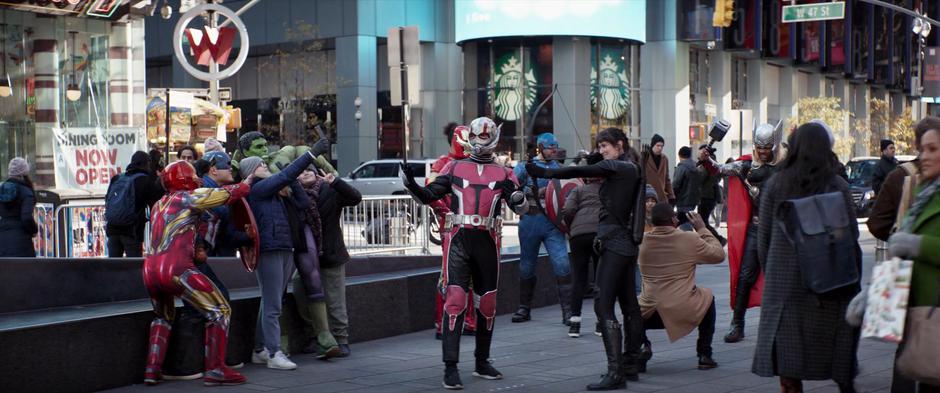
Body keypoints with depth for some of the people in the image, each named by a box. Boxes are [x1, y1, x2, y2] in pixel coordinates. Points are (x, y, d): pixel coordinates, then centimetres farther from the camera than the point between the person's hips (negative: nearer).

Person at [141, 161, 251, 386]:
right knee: (220, 311, 2)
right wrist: (245, 186, 22)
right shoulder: (188, 197, 3)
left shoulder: (159, 205, 25)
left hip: (149, 270, 8)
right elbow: (227, 194, 3)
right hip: (176, 269, -8)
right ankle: (215, 370, -5)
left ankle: (152, 371, 22)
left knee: (163, 316, 32)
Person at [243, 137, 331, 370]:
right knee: (272, 306, -7)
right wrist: (312, 153, -16)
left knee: (270, 304, 12)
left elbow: (304, 203, 14)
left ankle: (260, 350, 19)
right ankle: (274, 354, -5)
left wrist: (292, 182, 4)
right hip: (268, 250, -8)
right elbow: (284, 176, -14)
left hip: (285, 249, 8)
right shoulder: (256, 189, -5)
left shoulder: (277, 191, 18)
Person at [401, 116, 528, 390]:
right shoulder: (454, 168, 10)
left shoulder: (503, 174, 10)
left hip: (487, 242, 2)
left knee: (487, 303, 11)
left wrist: (519, 198, -23)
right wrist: (410, 184, -11)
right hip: (458, 240, -2)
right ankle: (450, 367, -11)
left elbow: (520, 207, 0)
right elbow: (427, 196, 7)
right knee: (455, 300, -11)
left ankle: (482, 362, 25)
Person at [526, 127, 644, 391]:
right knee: (629, 305, 13)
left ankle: (615, 372, -17)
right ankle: (630, 366, 20)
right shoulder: (631, 169, 17)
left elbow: (581, 171, -19)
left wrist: (546, 173, -19)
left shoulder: (620, 167, -11)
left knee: (604, 306, -13)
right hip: (627, 243, 10)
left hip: (615, 244, -10)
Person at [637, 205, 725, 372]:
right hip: (683, 311, -1)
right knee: (708, 297, 30)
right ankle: (705, 355, 27)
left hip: (647, 314, 2)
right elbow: (719, 255, 9)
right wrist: (702, 229, 16)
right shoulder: (690, 239, -6)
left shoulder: (642, 241, 2)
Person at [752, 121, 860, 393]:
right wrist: (852, 283, 5)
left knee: (787, 365, 4)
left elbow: (763, 239, 4)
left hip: (784, 285, 1)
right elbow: (851, 238, -4)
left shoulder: (774, 186, 0)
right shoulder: (837, 187, -5)